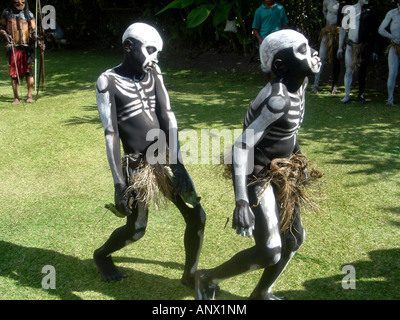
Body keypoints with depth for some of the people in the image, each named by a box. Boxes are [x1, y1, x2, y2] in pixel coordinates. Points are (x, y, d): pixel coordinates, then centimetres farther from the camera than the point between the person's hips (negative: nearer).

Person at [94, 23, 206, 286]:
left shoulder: (153, 75, 5)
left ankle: (190, 274, 22)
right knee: (136, 229, 4)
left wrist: (177, 163, -12)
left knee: (197, 216, 2)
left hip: (165, 159, 5)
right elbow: (111, 134, -13)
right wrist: (119, 183, -16)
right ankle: (101, 254, 37)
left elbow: (168, 118, -3)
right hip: (138, 166, -5)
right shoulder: (108, 81, -9)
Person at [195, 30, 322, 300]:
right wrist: (241, 202, -36)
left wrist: (298, 160, 22)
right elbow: (242, 146, -31)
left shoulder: (300, 84, 0)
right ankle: (208, 279, 15)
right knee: (270, 253, -9)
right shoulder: (278, 98, -28)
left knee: (294, 238, 16)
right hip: (258, 177, -9)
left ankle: (261, 294, 37)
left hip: (280, 172, 10)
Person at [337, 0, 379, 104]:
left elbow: (374, 34, 10)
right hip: (351, 45, -1)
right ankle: (347, 95, 10)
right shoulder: (350, 9, 1)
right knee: (349, 71, -1)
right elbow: (343, 29, 6)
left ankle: (361, 95, 18)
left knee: (362, 72, 6)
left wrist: (374, 51, 7)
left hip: (365, 47, 1)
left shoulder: (371, 13, 4)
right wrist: (340, 47, 2)